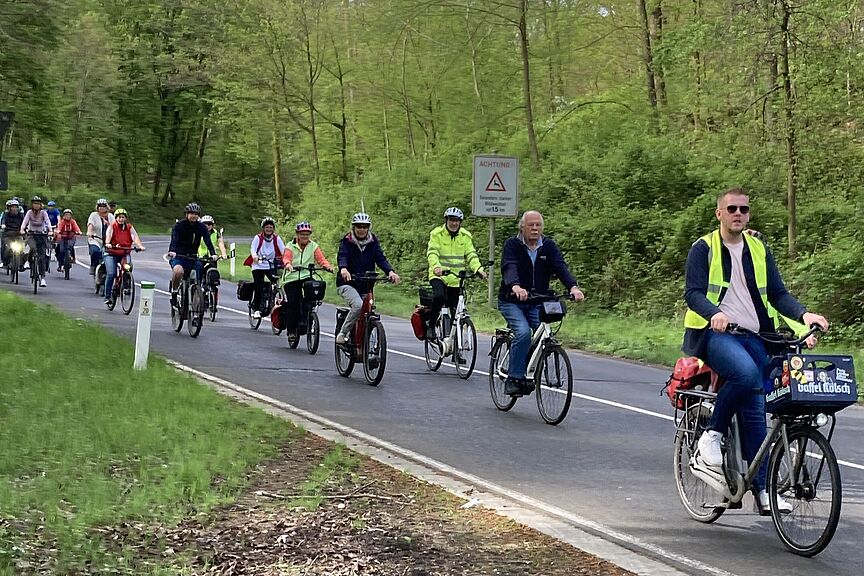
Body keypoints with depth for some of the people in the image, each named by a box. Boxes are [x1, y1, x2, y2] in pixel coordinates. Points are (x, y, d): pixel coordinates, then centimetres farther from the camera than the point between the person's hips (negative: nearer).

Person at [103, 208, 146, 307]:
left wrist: (140, 246, -30)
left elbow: (135, 237, -11)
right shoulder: (112, 227, -2)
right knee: (111, 274, -15)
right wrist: (107, 243, -41)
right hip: (112, 254, -2)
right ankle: (107, 297, -4)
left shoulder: (130, 228, 4)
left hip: (125, 254, 2)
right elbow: (108, 236, -19)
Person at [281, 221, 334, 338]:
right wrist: (288, 264, -32)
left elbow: (321, 259, 0)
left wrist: (327, 266, -22)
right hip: (291, 278, 0)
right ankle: (291, 330, 2)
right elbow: (286, 257, -8)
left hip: (307, 277, 0)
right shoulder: (291, 246, 9)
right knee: (292, 304, -6)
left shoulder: (314, 246, 12)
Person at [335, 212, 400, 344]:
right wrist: (343, 269, -46)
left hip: (365, 285, 5)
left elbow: (380, 258, -8)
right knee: (358, 305, -30)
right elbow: (342, 256, -23)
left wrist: (390, 271, -28)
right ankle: (342, 334, -17)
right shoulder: (346, 241, -4)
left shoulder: (373, 242, 5)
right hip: (347, 283, -5)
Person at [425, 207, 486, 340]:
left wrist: (478, 269, -20)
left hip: (456, 279, 4)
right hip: (439, 276, -4)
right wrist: (436, 267, -36)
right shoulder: (437, 234, -4)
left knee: (454, 312, 6)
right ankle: (431, 326, -16)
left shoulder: (466, 236, 6)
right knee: (439, 296, -31)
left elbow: (471, 255, -1)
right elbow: (432, 253, -16)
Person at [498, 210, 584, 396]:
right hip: (512, 302, -4)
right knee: (523, 332, -26)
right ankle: (514, 379, -17)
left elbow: (561, 267, -14)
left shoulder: (549, 246, 2)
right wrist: (515, 287, -49)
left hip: (537, 303, 4)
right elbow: (509, 267, -27)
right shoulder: (512, 244, -9)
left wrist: (573, 287, -34)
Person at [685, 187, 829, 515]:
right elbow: (692, 293, -9)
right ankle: (711, 437, -18)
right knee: (746, 372, -34)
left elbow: (777, 293, 13)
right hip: (715, 333, -4)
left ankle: (762, 488, -2)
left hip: (753, 337, 4)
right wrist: (715, 313, -30)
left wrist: (803, 315, -7)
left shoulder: (759, 250, 16)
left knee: (754, 409, -5)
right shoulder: (704, 248, 3)